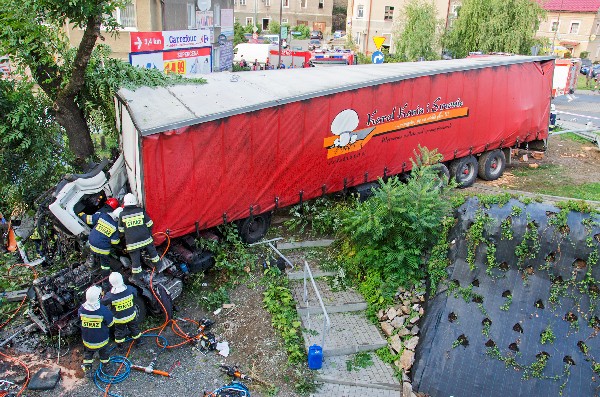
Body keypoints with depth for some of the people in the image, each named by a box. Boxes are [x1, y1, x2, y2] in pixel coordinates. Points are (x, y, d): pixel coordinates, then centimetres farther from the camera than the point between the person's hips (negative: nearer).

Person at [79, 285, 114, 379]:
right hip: (101, 340, -1)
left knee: (88, 353, 29)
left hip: (87, 340, 1)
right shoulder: (103, 310, -32)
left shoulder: (82, 309, -23)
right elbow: (110, 324, -16)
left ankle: (87, 370, 37)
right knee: (104, 353, 26)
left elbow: (80, 318, 0)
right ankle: (106, 367, 45)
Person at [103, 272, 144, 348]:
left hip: (119, 319, -2)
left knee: (119, 332, 24)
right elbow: (135, 293, -2)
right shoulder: (130, 289, -25)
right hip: (131, 315, 2)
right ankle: (138, 341, 46)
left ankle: (119, 345, 44)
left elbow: (103, 302, -12)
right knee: (134, 328, 27)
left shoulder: (110, 296, -31)